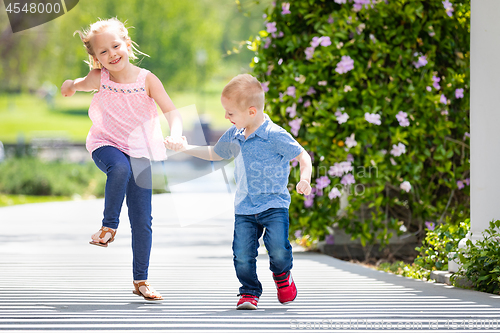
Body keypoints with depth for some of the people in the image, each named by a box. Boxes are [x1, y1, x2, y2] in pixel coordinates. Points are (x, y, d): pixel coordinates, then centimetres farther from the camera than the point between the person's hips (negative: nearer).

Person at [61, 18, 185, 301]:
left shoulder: (146, 79, -10)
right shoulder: (98, 79, -6)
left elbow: (172, 111, -18)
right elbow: (78, 85, 18)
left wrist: (176, 134, -35)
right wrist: (71, 85, -1)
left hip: (139, 152, 1)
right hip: (106, 145, -1)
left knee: (143, 221, 0)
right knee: (120, 167, -39)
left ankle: (141, 280, 14)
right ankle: (109, 226, -18)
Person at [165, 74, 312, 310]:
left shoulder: (275, 136, -14)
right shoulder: (233, 136, 8)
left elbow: (303, 156, -11)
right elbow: (214, 153, 28)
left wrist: (305, 179, -29)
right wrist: (186, 148, 27)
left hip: (274, 204, -5)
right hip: (244, 208, 5)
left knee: (278, 249, -18)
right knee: (242, 255, -7)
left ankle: (282, 275, 15)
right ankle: (249, 292, 12)